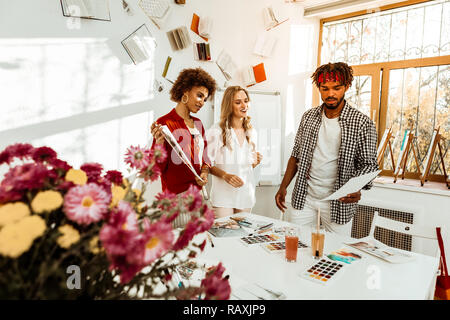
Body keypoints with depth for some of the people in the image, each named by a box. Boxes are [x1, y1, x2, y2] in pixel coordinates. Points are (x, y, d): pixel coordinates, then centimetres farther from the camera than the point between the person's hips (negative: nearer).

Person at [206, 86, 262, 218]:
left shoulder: (251, 132, 8)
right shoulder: (216, 131, -10)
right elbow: (208, 163, -9)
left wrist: (255, 162, -4)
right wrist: (225, 175, -23)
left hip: (246, 195, 5)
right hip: (224, 195, -5)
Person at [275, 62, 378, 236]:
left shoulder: (362, 123, -8)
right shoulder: (309, 116, 3)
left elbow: (368, 164, -5)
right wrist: (283, 187, 1)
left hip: (338, 200, -3)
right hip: (303, 196, 3)